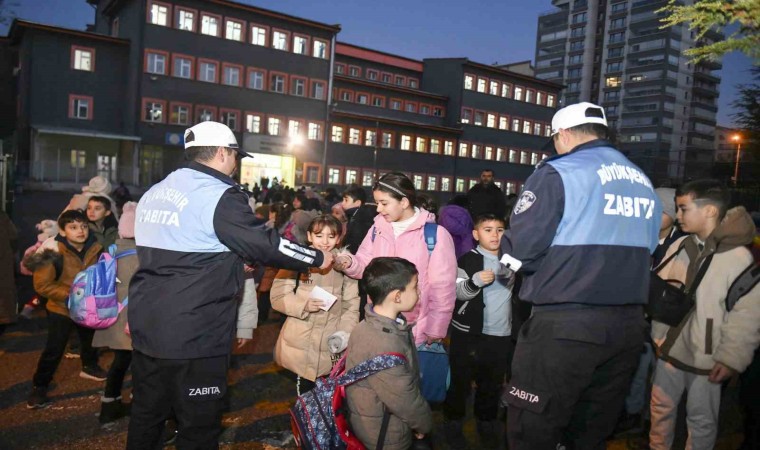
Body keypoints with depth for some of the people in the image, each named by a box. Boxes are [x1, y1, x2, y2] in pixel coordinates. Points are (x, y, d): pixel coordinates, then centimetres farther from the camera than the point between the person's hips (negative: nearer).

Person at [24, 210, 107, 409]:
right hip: (61, 308, -4)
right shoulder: (55, 252, -25)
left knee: (90, 340, 24)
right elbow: (42, 284, -21)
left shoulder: (96, 249, -15)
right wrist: (68, 296, -27)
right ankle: (39, 387, 13)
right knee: (53, 350, -4)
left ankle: (89, 366, 49)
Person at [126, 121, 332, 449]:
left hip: (146, 328, 8)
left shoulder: (154, 193, 13)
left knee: (146, 414, 21)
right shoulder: (221, 196, -14)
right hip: (194, 335, -8)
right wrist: (318, 258, -1)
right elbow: (266, 245, -14)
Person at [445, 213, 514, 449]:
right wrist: (475, 281, -30)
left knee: (493, 383, 15)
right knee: (461, 379, 5)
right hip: (469, 332, -4)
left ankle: (487, 422, 32)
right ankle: (453, 421, 22)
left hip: (501, 333, 4)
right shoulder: (468, 259, -5)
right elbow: (457, 291, -15)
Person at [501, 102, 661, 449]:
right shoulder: (644, 183, 13)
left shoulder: (557, 173, -9)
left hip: (565, 325, -7)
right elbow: (642, 251, 19)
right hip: (628, 324, 7)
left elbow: (519, 250, -16)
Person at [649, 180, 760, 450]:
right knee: (661, 409, 18)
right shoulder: (679, 246, 0)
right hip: (670, 350, 5)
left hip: (707, 359, -5)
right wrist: (659, 335, 8)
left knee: (701, 420, 14)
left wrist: (731, 358, -15)